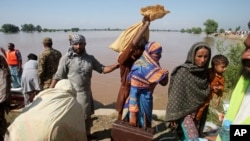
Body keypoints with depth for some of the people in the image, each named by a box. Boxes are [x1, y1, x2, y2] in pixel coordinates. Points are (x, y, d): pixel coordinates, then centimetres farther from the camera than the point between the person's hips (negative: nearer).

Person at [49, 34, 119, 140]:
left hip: (85, 93, 4)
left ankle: (87, 134, 44)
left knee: (86, 115, 21)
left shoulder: (90, 58, 3)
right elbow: (58, 76, -9)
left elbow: (102, 69, 1)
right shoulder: (66, 58, -9)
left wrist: (115, 65, -13)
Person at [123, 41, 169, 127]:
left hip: (148, 99, 8)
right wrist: (133, 114, -23)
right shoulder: (140, 68, -24)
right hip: (139, 100, -8)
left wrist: (165, 75, -16)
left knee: (146, 125, 23)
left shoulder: (154, 65, -1)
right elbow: (133, 92, -24)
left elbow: (163, 83, 7)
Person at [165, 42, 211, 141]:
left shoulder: (204, 72, 2)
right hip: (184, 112, -6)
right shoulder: (183, 72, -17)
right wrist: (174, 116, -15)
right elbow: (175, 95, -16)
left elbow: (205, 94, 11)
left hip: (197, 112, 6)